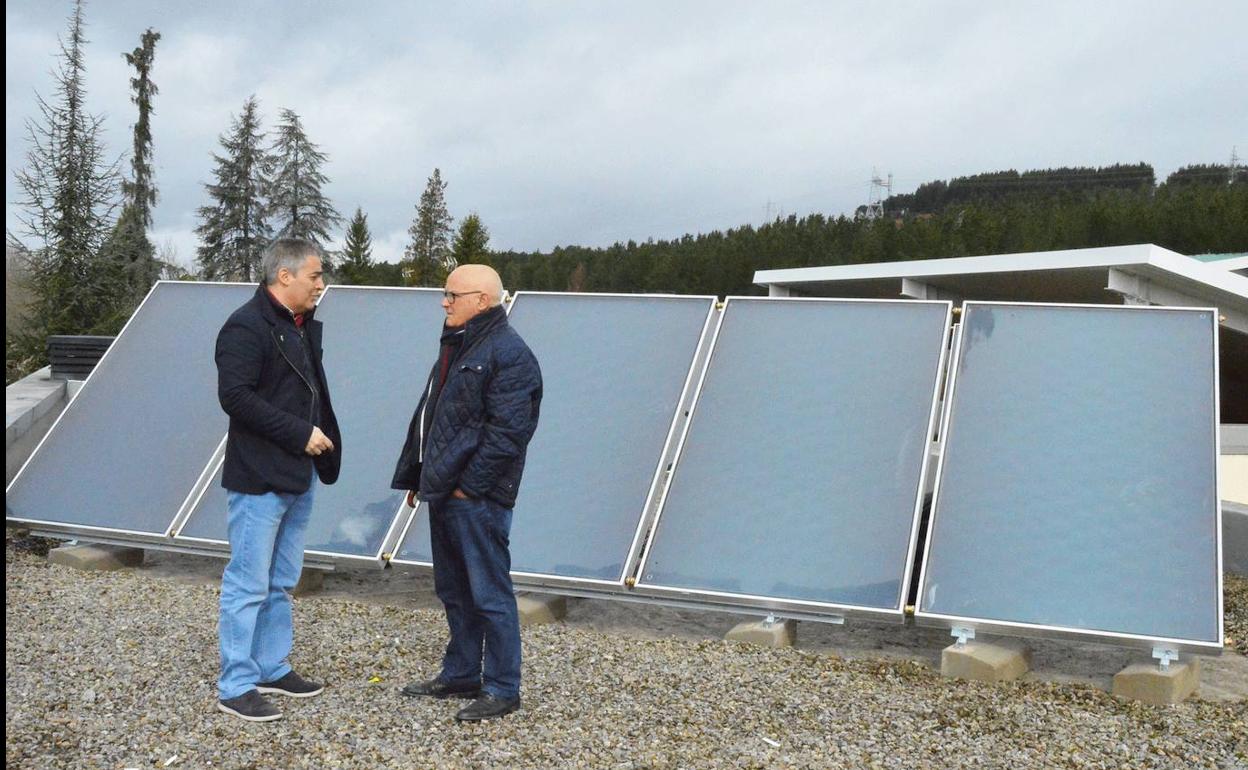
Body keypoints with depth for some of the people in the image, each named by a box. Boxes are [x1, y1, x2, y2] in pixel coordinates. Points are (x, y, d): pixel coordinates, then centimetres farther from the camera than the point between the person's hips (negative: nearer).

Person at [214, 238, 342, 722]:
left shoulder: (303, 326, 15)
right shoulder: (247, 327, -14)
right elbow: (235, 396, -23)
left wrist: (321, 439, 9)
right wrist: (300, 433, -21)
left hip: (298, 477, 9)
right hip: (259, 479, -9)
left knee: (281, 583, 16)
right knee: (248, 585, -2)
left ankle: (273, 669, 27)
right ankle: (236, 686, 6)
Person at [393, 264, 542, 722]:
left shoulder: (508, 354, -14)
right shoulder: (456, 347, 17)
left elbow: (507, 431, -21)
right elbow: (427, 417, 22)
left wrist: (469, 484, -19)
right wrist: (415, 475, 19)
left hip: (478, 497, -10)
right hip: (444, 493, 10)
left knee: (489, 595, -2)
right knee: (453, 591, 18)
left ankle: (502, 690, 8)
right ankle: (460, 675, 31)